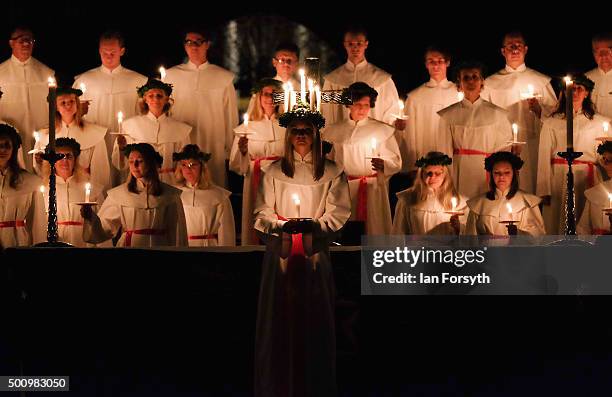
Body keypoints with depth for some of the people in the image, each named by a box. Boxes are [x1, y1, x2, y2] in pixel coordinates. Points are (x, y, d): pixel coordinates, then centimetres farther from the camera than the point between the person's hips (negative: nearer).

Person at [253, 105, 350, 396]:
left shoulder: (332, 173, 4)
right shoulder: (274, 172, 7)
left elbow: (338, 214, 0)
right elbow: (263, 214, 5)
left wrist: (313, 225, -17)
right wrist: (282, 225, -15)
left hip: (315, 252, -1)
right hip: (280, 252, 1)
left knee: (315, 318, -1)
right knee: (280, 317, -1)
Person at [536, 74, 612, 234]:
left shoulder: (599, 122, 8)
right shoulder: (551, 123, 7)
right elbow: (544, 159, 4)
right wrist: (545, 191, -3)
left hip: (587, 179, 0)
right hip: (559, 179, 0)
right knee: (558, 226, -1)